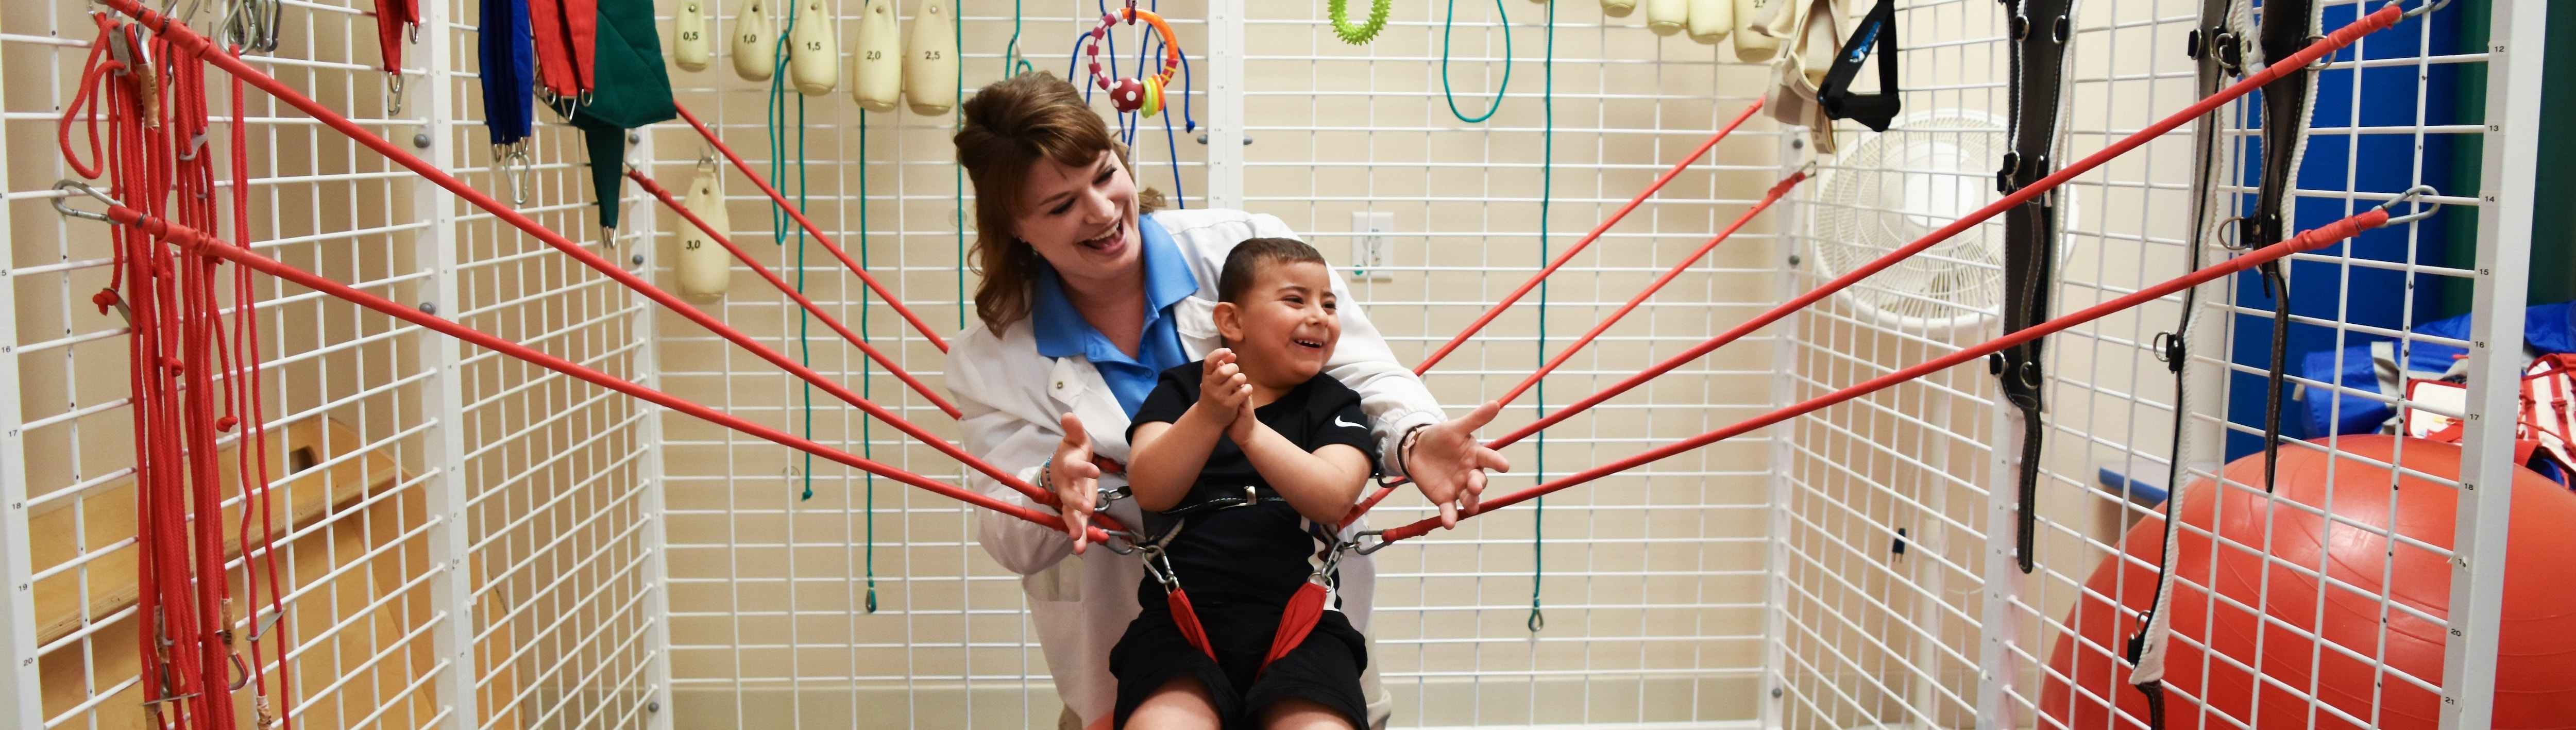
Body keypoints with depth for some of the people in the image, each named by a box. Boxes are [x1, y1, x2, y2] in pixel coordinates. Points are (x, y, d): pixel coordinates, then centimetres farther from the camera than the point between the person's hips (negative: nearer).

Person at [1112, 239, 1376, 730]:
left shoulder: (1334, 405, 11)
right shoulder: (1180, 389, 11)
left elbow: (1332, 500, -8)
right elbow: (1150, 491, -5)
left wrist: (1250, 430, -21)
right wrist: (1208, 415, -21)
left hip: (1297, 621, 1)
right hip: (1181, 617, -1)